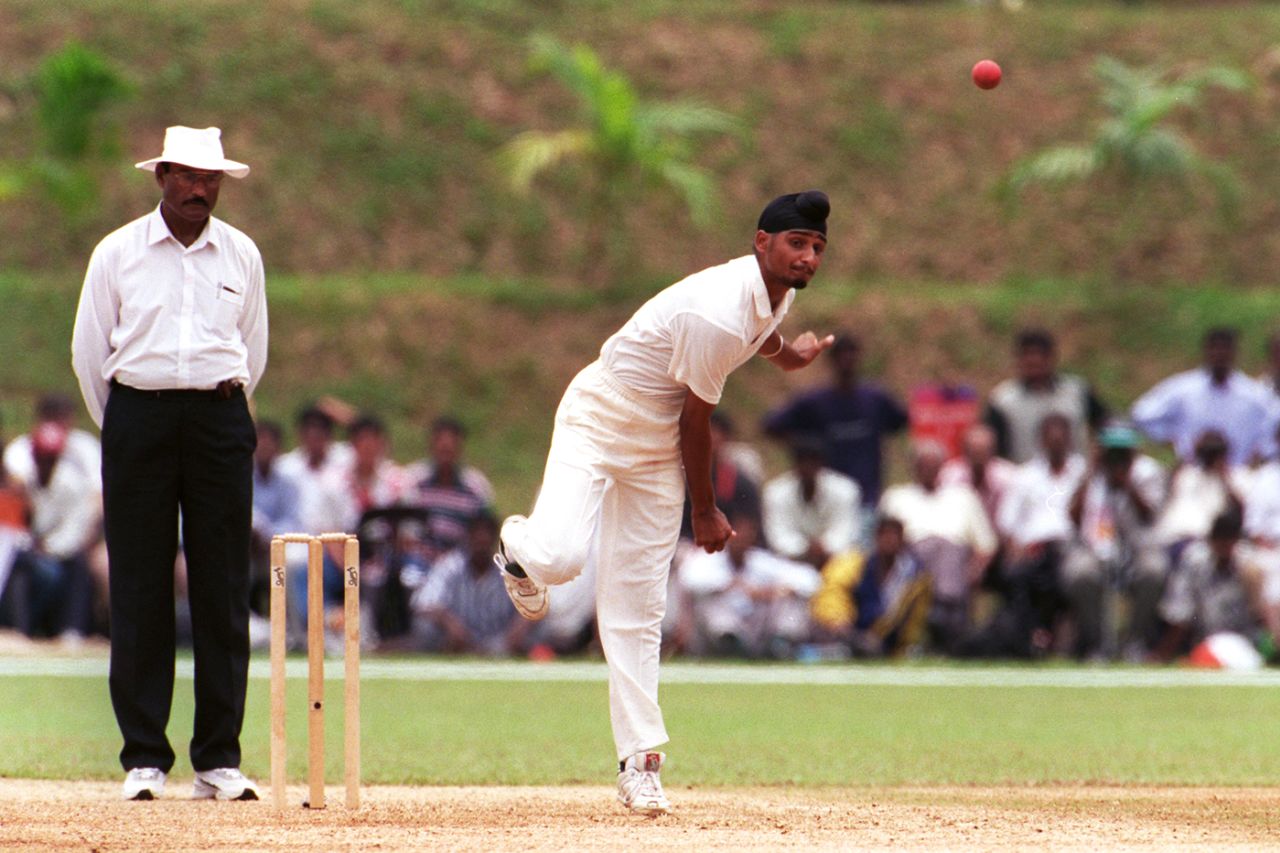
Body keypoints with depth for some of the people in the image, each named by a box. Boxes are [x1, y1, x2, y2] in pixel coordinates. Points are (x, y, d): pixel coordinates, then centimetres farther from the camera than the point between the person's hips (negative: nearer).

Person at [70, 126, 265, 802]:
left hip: (221, 422, 1)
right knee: (139, 592, -3)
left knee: (223, 591, -1)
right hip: (138, 417, -1)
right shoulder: (118, 253, 4)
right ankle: (144, 758, 0)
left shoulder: (241, 255, 9)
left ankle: (219, 759, 3)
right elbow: (89, 350, 9)